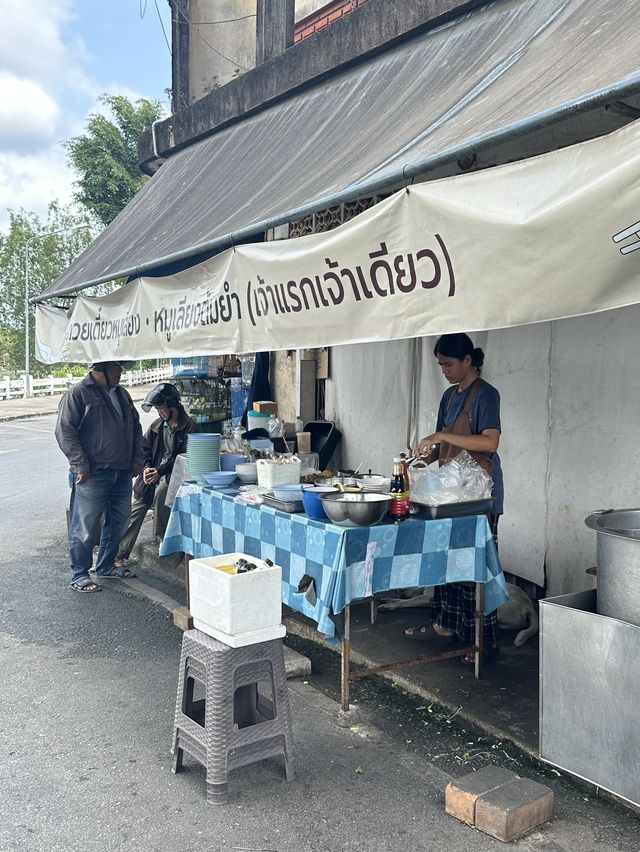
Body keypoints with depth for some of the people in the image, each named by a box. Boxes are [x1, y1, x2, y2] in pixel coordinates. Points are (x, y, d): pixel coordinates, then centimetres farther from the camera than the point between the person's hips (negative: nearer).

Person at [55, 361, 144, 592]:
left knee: (118, 521, 15)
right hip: (92, 475, -8)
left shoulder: (120, 393, 16)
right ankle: (79, 575, 12)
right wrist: (81, 465, -16)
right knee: (85, 526, -1)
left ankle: (106, 566, 32)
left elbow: (135, 426, 23)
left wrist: (137, 458, 13)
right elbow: (65, 431, -13)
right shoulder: (78, 394, -8)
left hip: (122, 473, 8)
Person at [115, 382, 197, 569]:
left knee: (161, 490, -32)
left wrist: (160, 471, -17)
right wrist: (146, 467, -4)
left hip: (173, 475, -5)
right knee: (135, 512, -6)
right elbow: (144, 449, 16)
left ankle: (162, 538, -14)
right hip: (153, 473, 5)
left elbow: (184, 457, -10)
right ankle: (120, 555, -4)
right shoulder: (156, 426, 14)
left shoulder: (189, 427, -4)